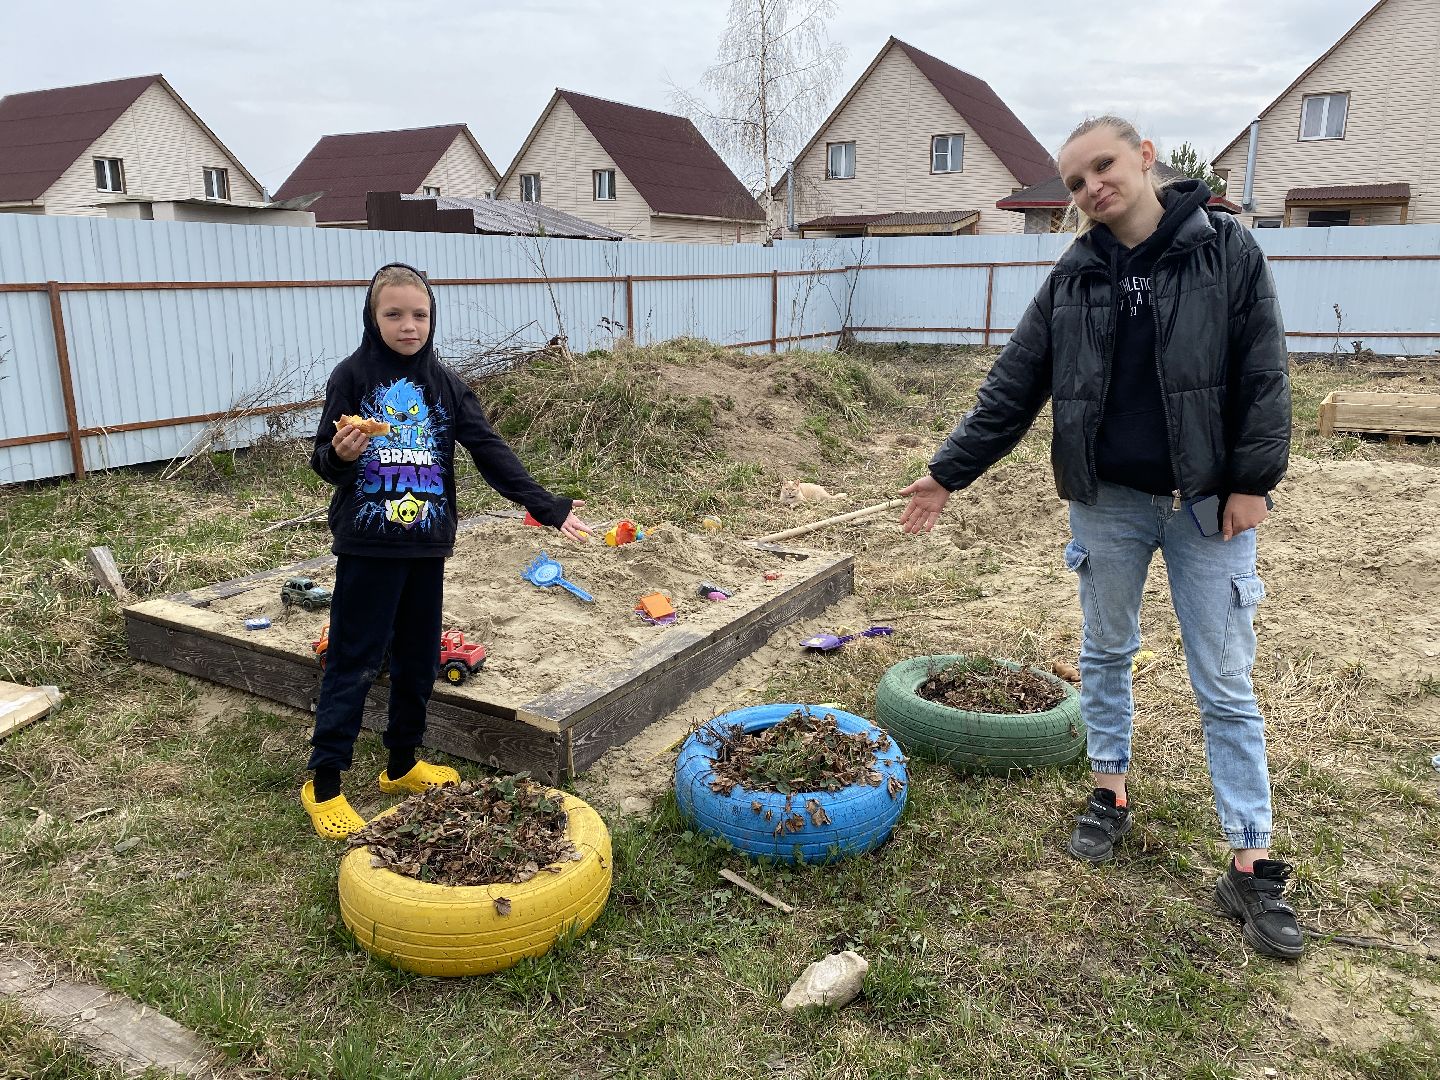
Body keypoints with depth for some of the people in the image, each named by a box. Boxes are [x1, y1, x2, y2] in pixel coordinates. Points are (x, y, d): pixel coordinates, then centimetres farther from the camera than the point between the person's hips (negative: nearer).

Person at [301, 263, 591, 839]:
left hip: (427, 544, 4)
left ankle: (402, 765, 29)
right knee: (353, 662, 1)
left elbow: (490, 450, -1)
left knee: (419, 660, 12)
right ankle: (323, 784, 13)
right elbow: (325, 462, -2)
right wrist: (341, 455, -27)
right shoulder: (352, 375, -5)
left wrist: (548, 506, -9)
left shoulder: (445, 383, 5)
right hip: (367, 544, -4)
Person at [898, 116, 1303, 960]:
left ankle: (1252, 867, 11)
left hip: (1208, 502, -2)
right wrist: (949, 473, 1)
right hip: (1107, 501, 3)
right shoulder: (1074, 278, 4)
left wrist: (1253, 480, -11)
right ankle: (1111, 797, 35)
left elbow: (1264, 372, -4)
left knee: (1227, 685, 2)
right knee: (1106, 654, 15)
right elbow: (1012, 391, 4)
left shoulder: (1227, 250, -3)